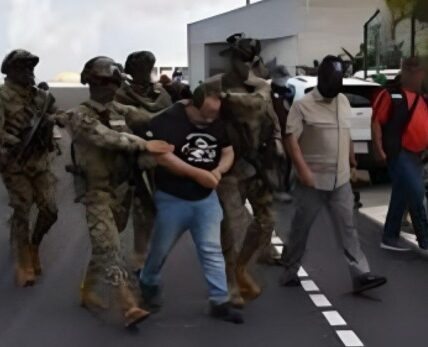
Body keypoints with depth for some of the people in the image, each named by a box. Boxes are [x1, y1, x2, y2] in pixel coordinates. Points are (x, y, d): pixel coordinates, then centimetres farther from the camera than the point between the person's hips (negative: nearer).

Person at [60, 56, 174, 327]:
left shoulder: (118, 111, 9)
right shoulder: (80, 117, -12)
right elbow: (109, 138, -26)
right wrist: (145, 145, -34)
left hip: (122, 188, 7)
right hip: (97, 192, -7)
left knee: (104, 247, 16)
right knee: (110, 249, -13)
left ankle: (89, 292, 32)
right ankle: (129, 307, -19)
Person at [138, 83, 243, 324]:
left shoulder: (217, 123, 0)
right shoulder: (169, 120, -19)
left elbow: (228, 152, 6)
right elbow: (161, 155, -28)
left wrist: (218, 170, -18)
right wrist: (198, 173, -29)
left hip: (207, 198, 4)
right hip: (173, 199, -4)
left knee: (212, 250, 3)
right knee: (162, 248, 14)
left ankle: (220, 302, 10)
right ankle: (149, 284, 41)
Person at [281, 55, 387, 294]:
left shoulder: (344, 101, 10)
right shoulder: (303, 106, -10)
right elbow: (291, 139, -15)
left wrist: (351, 164, 20)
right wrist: (303, 169, -23)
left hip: (341, 180, 5)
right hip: (313, 181, -5)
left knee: (348, 228, 4)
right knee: (301, 229, 6)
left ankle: (361, 275, 4)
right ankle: (290, 273, 20)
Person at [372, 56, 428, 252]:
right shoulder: (392, 95, -8)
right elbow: (377, 121, -11)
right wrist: (379, 148, -17)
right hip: (399, 153, -8)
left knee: (402, 197, 12)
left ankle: (390, 238, 21)